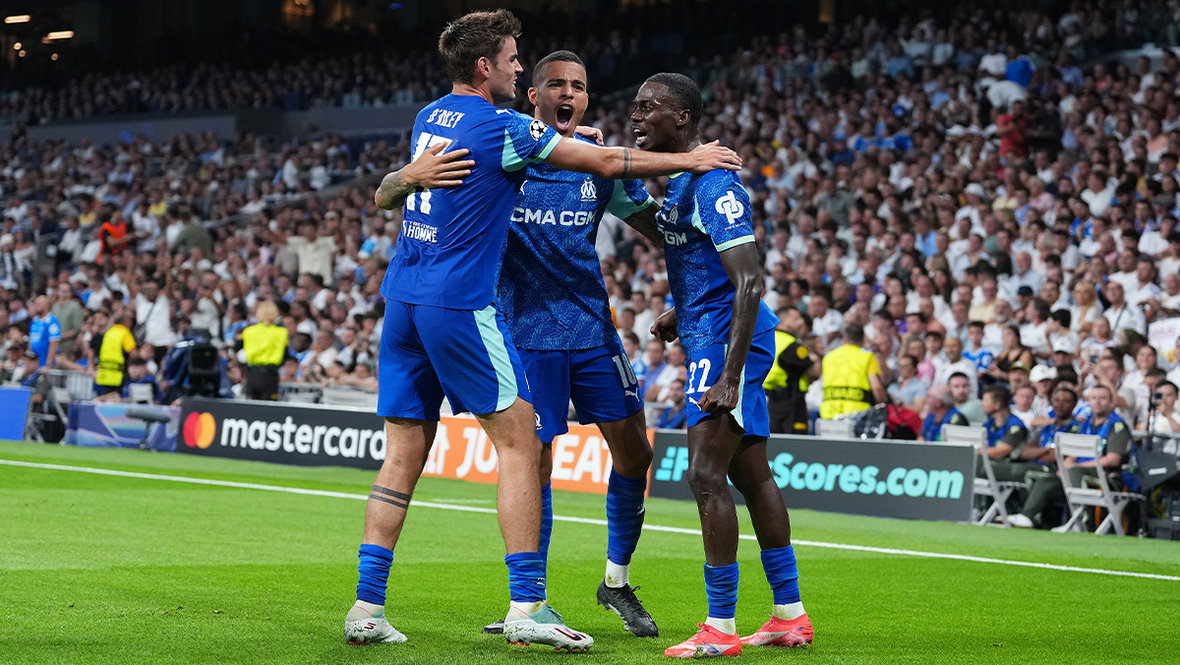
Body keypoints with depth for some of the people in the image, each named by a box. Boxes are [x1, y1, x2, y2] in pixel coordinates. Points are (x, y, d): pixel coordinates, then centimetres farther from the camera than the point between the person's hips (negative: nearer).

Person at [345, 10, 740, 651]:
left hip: (402, 299, 8)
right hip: (460, 303, -8)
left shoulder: (428, 119, 13)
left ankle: (366, 608, 3)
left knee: (403, 455, 7)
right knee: (519, 442, -1)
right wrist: (688, 160, 7)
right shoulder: (502, 127, -9)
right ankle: (526, 607, -5)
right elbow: (605, 162, -4)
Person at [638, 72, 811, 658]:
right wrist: (682, 312, 18)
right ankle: (790, 615, 19)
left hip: (727, 341, -11)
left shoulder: (712, 183, -18)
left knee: (706, 476, -12)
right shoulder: (681, 180, 14)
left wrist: (729, 377, -28)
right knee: (751, 475, 13)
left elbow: (750, 283, -24)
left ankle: (721, 629, -9)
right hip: (713, 336, 11)